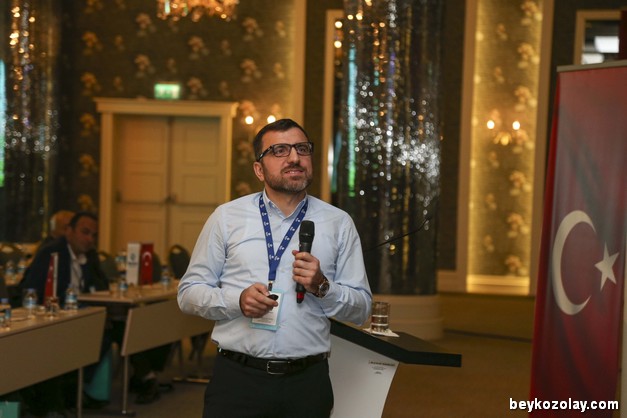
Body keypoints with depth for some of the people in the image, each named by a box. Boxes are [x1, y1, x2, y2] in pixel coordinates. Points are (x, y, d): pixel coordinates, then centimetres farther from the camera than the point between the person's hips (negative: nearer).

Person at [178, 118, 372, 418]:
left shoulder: (339, 224, 5)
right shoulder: (226, 217, 3)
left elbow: (361, 309, 5)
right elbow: (189, 292, 3)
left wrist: (322, 288, -13)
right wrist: (237, 300, -15)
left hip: (307, 382, 1)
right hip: (237, 378, -1)